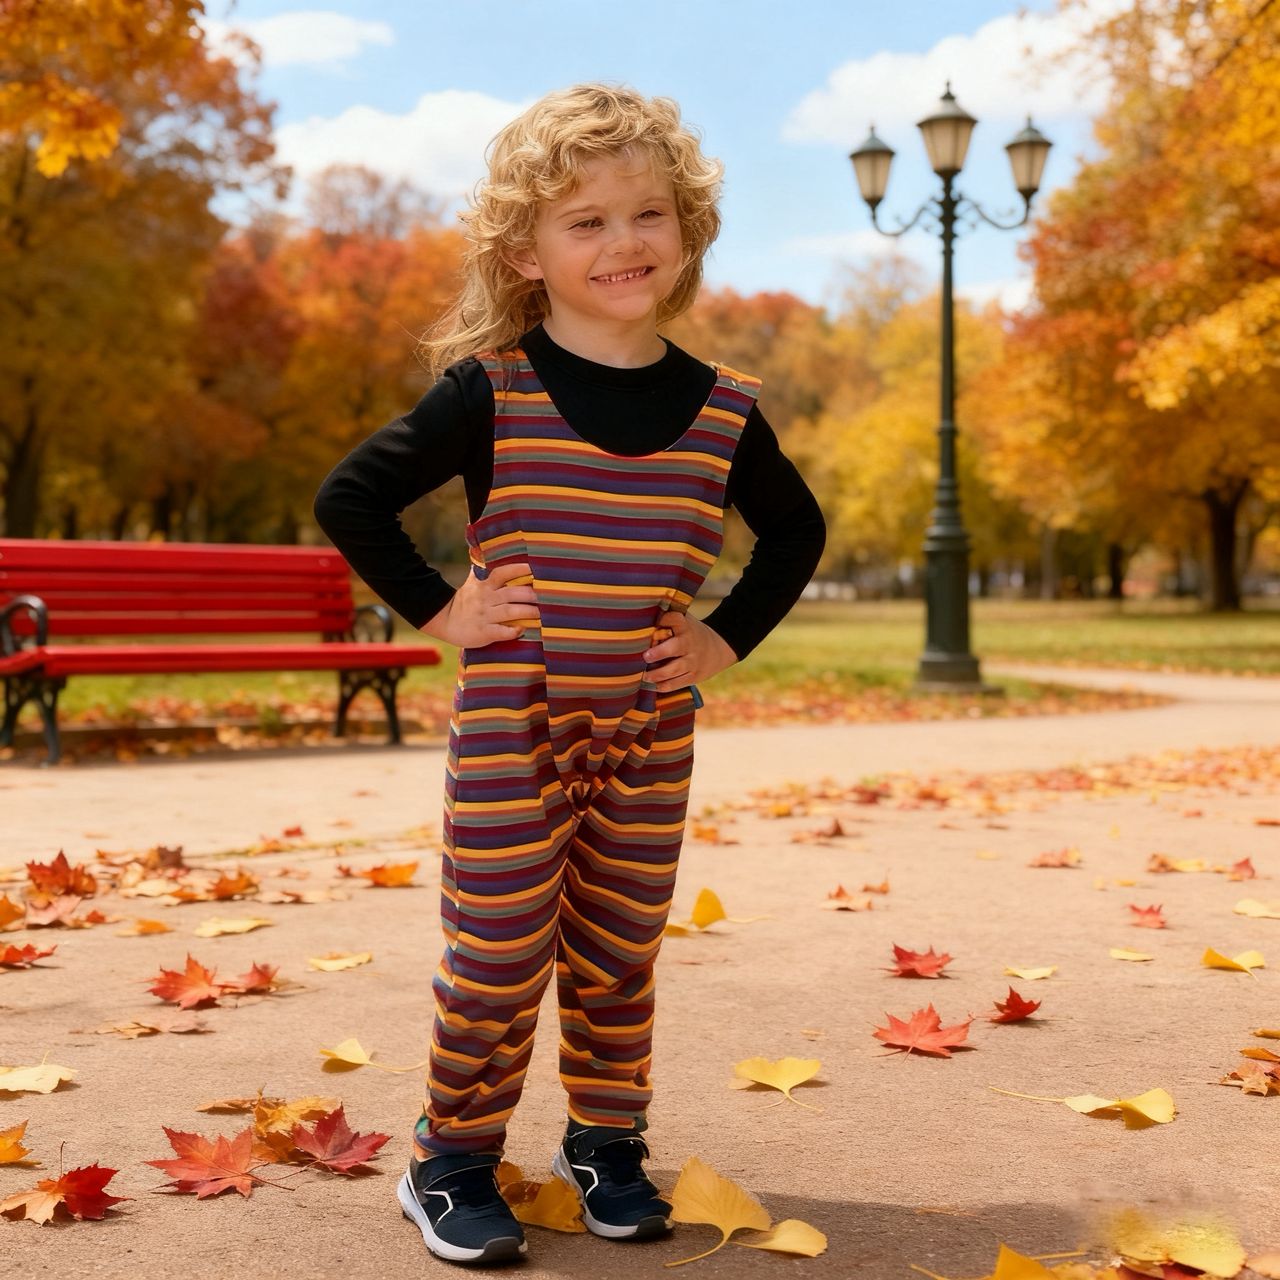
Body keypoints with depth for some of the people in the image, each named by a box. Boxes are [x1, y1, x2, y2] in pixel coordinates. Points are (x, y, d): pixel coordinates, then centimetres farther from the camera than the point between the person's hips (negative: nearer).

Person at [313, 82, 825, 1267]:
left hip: (650, 739, 3)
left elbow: (797, 529, 16)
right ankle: (453, 1165, 20)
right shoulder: (490, 391, -9)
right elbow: (351, 497, -6)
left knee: (619, 957, 14)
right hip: (512, 733, -3)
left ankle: (607, 1146, 33)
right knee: (499, 956, 2)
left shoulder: (721, 410, 1)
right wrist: (439, 610, -9)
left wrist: (729, 637, 6)